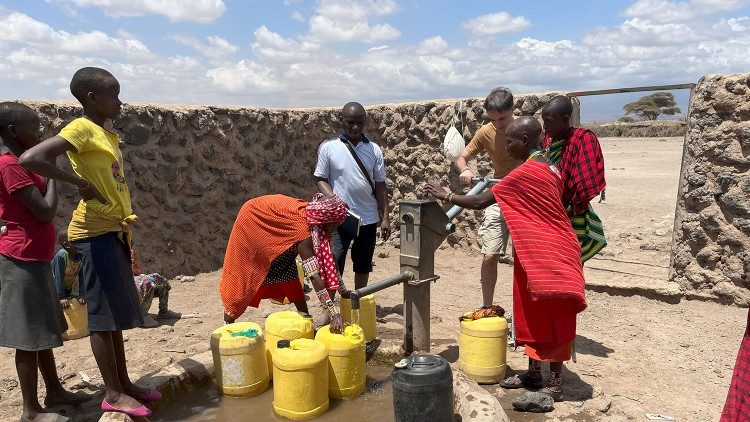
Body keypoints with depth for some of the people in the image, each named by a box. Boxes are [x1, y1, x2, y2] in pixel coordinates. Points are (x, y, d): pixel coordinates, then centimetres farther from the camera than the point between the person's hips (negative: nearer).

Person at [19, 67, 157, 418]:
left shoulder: (109, 135, 15)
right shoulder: (81, 129, -11)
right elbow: (30, 159, -24)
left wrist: (124, 228, 14)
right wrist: (80, 183, -18)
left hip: (114, 231, 9)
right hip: (95, 233, -9)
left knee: (116, 311, 14)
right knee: (103, 313, 0)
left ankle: (124, 383, 26)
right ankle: (112, 393, 12)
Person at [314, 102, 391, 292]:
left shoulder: (374, 149, 2)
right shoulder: (328, 147, -4)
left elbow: (380, 185, 5)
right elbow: (320, 180, -2)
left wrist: (385, 217, 0)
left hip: (368, 219, 3)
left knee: (363, 265, 16)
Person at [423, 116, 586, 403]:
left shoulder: (526, 172, -19)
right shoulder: (548, 168, 10)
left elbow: (481, 202, -17)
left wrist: (445, 196, -7)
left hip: (546, 257, -10)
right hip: (543, 254, 10)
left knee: (549, 319, 0)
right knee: (534, 315, 16)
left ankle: (555, 384, 12)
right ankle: (534, 374, 27)